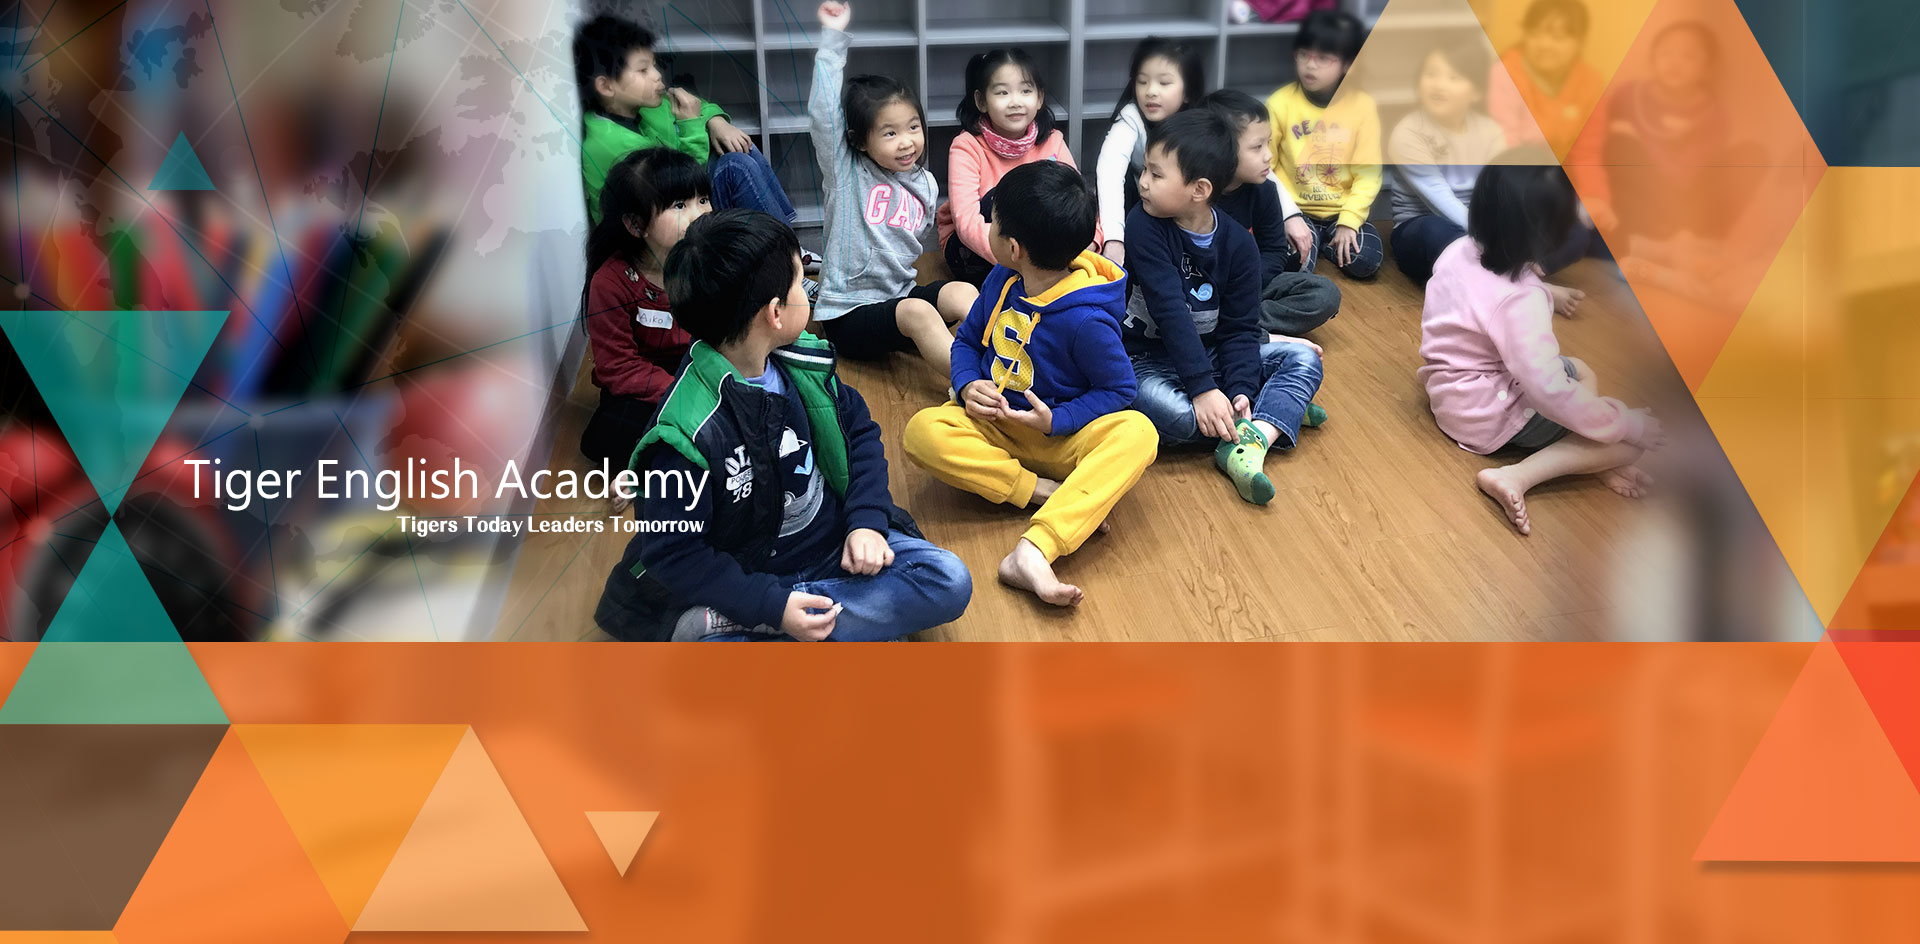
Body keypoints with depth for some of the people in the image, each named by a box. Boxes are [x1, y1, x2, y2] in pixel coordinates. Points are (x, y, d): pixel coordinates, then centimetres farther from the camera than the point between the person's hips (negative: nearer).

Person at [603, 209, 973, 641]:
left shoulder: (804, 362, -2)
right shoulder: (687, 434, -22)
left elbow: (860, 431, 11)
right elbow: (672, 553, -17)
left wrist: (867, 521, -5)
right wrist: (771, 604, -25)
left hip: (837, 542, 8)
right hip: (756, 578, -8)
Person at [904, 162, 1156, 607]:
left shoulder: (1085, 320, -21)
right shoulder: (1002, 280, -3)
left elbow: (1119, 389, -12)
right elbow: (967, 339, 11)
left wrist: (1056, 420, -25)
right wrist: (969, 386, -10)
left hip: (1060, 435, -4)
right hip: (994, 424, 5)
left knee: (1137, 433, -36)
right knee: (923, 430, -27)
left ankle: (1032, 550, -55)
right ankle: (1046, 492, -27)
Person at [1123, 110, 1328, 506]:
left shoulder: (1238, 244, -7)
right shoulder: (1145, 225, -17)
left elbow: (1240, 327, -7)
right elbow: (1171, 313, -26)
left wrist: (1240, 391, -25)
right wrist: (1203, 388, -33)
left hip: (1212, 354, 4)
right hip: (1152, 359, -4)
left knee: (1304, 359, -12)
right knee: (1167, 410, -36)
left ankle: (1248, 444, -35)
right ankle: (1278, 411, -14)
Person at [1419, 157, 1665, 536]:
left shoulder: (1459, 251, -7)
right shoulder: (1520, 301, -31)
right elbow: (1551, 392, -32)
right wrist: (1628, 423, -22)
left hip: (1450, 391, 9)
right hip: (1490, 417, -9)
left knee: (1581, 371, 26)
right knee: (1633, 439, -10)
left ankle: (1596, 460, 3)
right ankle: (1517, 476, -20)